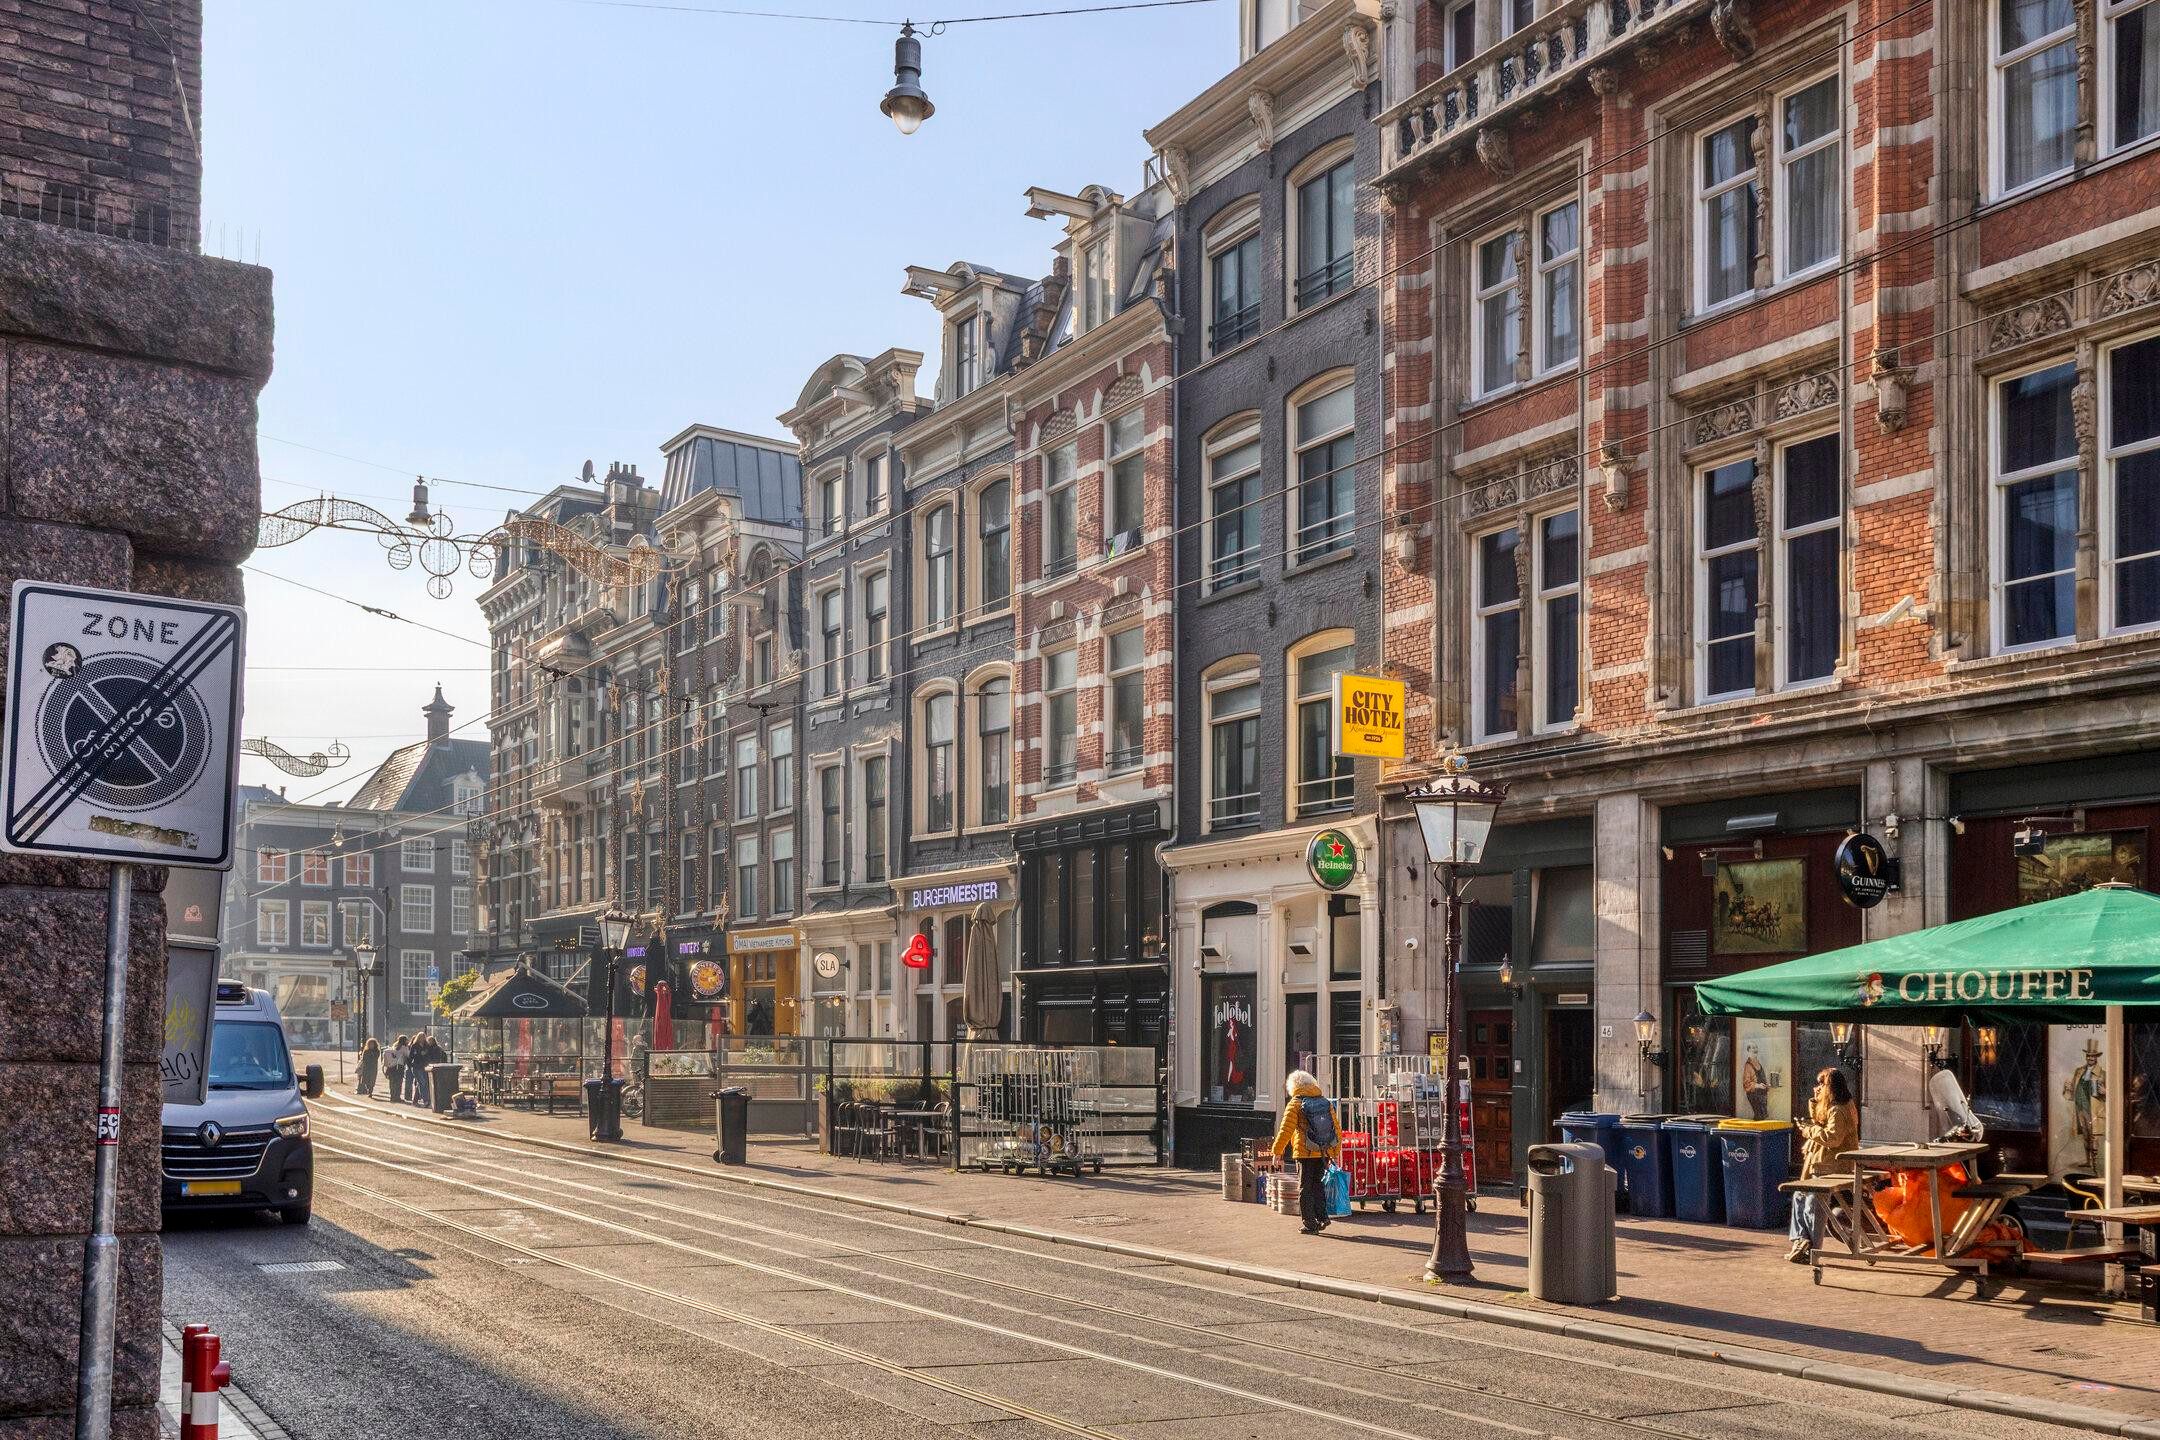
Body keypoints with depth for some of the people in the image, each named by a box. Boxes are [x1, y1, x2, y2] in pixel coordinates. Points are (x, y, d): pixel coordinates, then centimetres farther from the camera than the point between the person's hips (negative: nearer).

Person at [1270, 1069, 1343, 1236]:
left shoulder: (1295, 1104, -5)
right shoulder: (1326, 1102, 9)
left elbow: (1285, 1130, -10)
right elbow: (1337, 1129, 13)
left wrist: (1277, 1151, -3)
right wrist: (1336, 1151, 23)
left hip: (1305, 1153, -5)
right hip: (1325, 1153, 5)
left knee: (1305, 1188, 5)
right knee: (1318, 1184, 21)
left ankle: (1311, 1224, 4)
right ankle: (1322, 1216, 13)